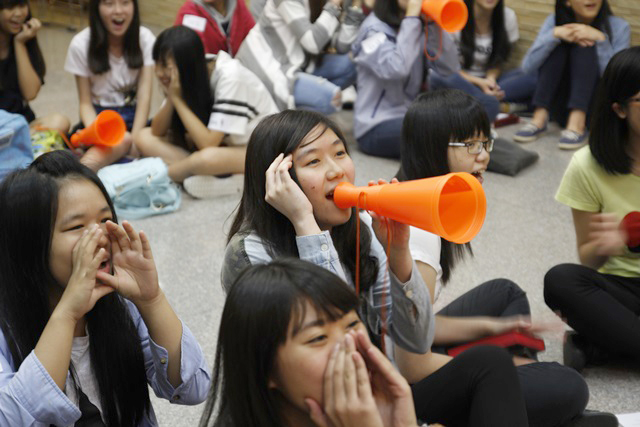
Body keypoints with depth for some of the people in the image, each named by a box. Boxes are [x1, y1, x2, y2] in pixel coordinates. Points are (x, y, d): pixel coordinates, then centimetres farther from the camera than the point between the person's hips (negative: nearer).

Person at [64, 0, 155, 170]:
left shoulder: (145, 39, -6)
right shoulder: (81, 44, -10)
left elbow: (144, 97, -11)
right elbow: (85, 102, -6)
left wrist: (135, 138, -26)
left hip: (133, 115, 3)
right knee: (122, 140, -36)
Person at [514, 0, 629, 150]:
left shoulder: (618, 27, -6)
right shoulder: (555, 21, -2)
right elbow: (527, 67, -14)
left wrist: (601, 40, -27)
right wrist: (554, 34, -26)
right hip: (562, 108, 2)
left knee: (584, 45, -23)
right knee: (558, 45, -19)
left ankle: (577, 124, -37)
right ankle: (540, 117, -27)